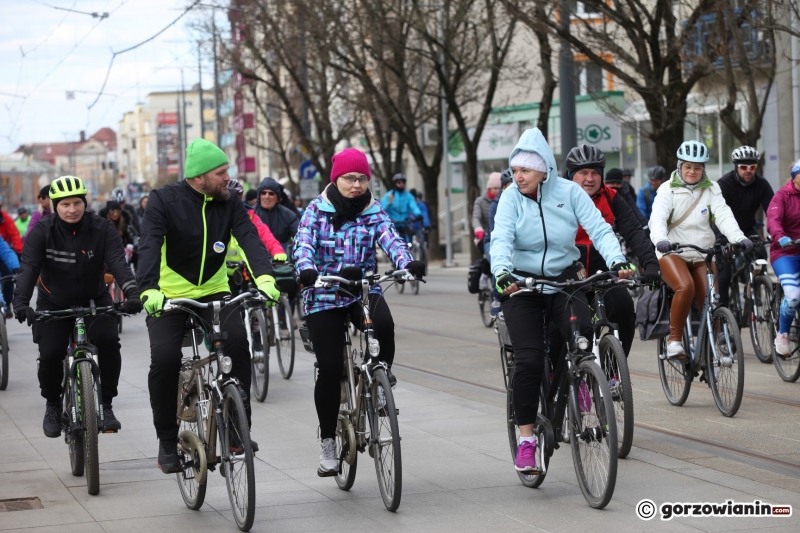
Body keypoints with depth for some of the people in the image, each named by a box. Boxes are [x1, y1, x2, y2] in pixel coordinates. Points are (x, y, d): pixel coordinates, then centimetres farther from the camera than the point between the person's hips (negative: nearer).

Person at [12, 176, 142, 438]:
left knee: (108, 340, -25)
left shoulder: (101, 229, -14)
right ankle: (53, 405, 15)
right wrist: (21, 302, -43)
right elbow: (28, 268, -26)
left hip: (94, 301, 0)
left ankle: (106, 405, -7)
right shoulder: (42, 231, -15)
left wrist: (133, 293, -44)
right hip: (54, 304, 0)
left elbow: (118, 263, -26)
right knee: (50, 354, -17)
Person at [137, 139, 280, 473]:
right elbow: (149, 246, -25)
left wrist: (264, 277, -37)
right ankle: (167, 442, -3)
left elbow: (249, 238, -17)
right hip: (169, 296, -2)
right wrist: (149, 289, -42)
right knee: (165, 358, -21)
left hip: (213, 292, 2)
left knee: (238, 341, -24)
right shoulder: (164, 201, -12)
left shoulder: (229, 204, -3)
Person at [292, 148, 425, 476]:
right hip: (323, 297, -1)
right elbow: (304, 244, -14)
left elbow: (391, 240, -13)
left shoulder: (373, 212, 3)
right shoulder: (317, 210, -1)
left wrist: (407, 263, -34)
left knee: (383, 325, -34)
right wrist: (306, 269, -37)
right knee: (329, 368, -6)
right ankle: (327, 442, 9)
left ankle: (382, 375, -3)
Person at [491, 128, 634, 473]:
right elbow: (501, 239, -19)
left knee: (582, 331, -29)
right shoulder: (511, 198, -6)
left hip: (564, 279, 1)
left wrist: (617, 261, -30)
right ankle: (526, 441, -2)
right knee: (529, 360, -13)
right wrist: (502, 273, -39)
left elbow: (598, 229, -12)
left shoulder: (569, 192, -5)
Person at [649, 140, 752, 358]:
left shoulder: (711, 190, 5)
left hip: (702, 255, 3)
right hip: (672, 253, -3)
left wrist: (739, 238, -28)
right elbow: (657, 217, -17)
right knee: (686, 287, -31)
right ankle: (674, 340, -19)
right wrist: (661, 240, -38)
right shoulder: (668, 189, -2)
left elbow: (724, 216, -9)